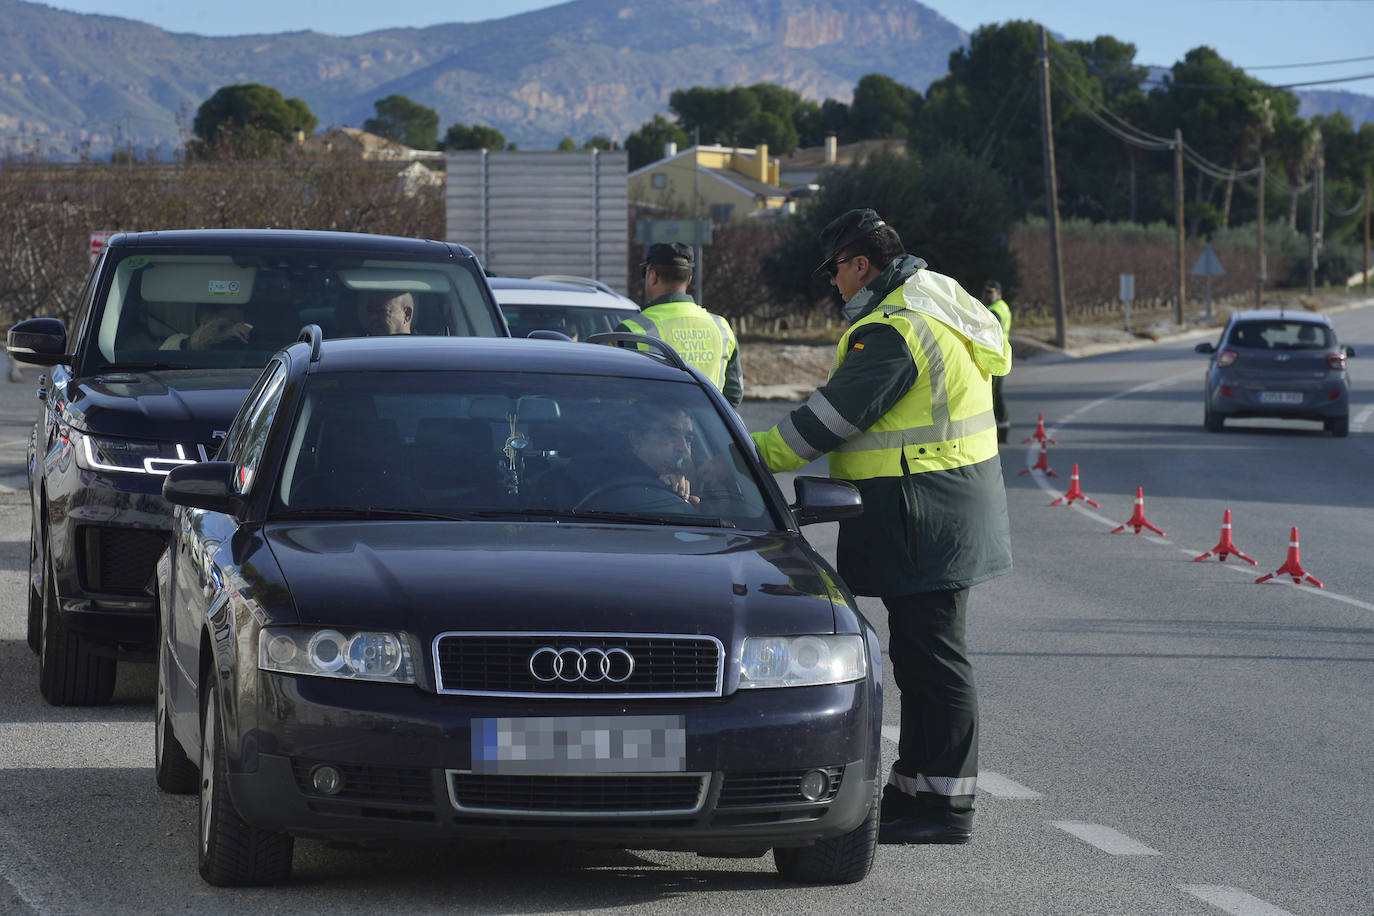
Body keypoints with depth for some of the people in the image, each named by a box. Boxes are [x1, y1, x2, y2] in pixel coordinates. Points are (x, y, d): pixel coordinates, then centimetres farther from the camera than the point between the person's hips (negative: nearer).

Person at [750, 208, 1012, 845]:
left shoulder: (890, 331, -18)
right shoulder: (937, 303, 15)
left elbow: (834, 416, -18)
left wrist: (757, 459, -12)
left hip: (922, 519, -11)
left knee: (930, 656, -7)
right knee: (921, 654, 16)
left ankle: (946, 806, -5)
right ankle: (914, 787, 24)